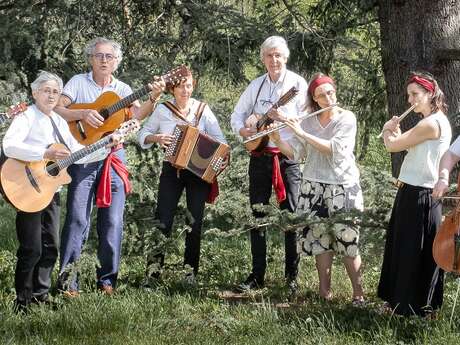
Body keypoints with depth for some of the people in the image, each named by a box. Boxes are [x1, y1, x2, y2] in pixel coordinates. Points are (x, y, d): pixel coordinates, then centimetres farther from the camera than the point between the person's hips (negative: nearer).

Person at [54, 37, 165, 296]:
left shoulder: (122, 89, 12)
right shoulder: (79, 82, 4)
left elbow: (137, 114, -5)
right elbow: (57, 109, -6)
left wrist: (153, 99, -22)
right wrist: (83, 113, -20)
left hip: (113, 157, 3)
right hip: (82, 156, -3)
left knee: (113, 221, 3)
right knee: (77, 219, -6)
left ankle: (108, 279, 12)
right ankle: (67, 280, -2)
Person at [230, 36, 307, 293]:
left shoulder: (298, 83, -2)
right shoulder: (257, 85, 10)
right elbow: (238, 115, 13)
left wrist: (283, 117, -23)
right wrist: (243, 130, -8)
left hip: (289, 156, -4)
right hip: (260, 156, 4)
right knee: (258, 215, 4)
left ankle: (292, 276, 6)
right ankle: (257, 275, 10)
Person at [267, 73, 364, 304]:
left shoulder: (347, 118, -5)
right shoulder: (308, 121, 7)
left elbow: (335, 149, -19)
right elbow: (294, 153, 4)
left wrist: (302, 134, -20)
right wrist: (276, 140, -14)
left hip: (342, 187, -4)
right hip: (313, 188, 4)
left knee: (347, 240, -6)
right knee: (319, 239, 5)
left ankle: (358, 292, 2)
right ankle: (324, 290, 15)